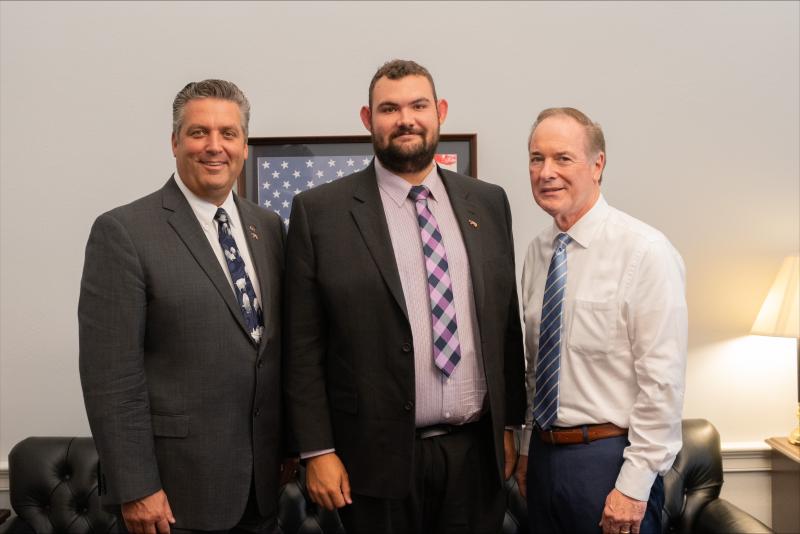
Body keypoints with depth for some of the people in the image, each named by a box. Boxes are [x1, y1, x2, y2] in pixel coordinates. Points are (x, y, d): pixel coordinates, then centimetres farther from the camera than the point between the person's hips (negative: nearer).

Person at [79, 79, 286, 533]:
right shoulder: (124, 232, -11)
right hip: (177, 483, -5)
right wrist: (135, 488, -14)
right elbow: (111, 373, -13)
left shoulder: (269, 226, 7)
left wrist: (289, 442, 11)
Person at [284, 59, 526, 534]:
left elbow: (506, 324, 9)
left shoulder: (488, 203, 5)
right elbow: (303, 348, -5)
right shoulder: (319, 211, -5)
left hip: (477, 451, 3)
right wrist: (318, 451, -7)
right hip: (377, 458, -3)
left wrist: (510, 423, 9)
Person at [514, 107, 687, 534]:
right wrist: (528, 449, 15)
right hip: (544, 454, 6)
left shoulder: (645, 251, -14)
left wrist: (634, 484, -16)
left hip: (610, 456, -6)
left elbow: (663, 381, -16)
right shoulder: (536, 252, 6)